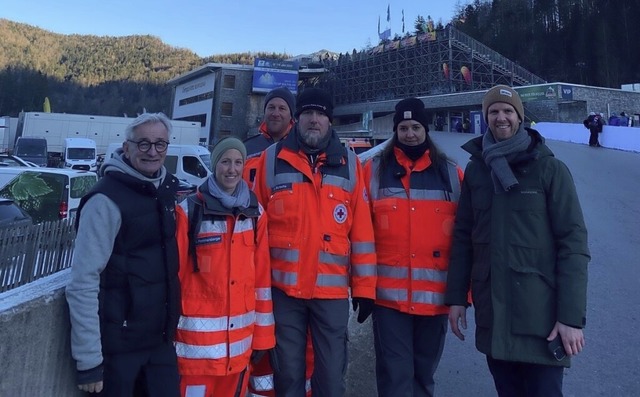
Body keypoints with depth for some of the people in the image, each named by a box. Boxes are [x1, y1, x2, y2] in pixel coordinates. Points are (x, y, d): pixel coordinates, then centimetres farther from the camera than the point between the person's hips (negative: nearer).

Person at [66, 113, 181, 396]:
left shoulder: (166, 189, 4)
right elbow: (83, 285, -19)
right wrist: (88, 360, -19)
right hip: (119, 344, -6)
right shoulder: (107, 200, -17)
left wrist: (171, 323, 15)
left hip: (161, 338, 6)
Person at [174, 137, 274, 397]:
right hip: (199, 331, -4)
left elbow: (262, 276, 5)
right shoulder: (190, 210, -7)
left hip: (241, 335, 4)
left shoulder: (255, 212, 4)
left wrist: (262, 333, 6)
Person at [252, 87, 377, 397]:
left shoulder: (349, 164, 5)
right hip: (283, 287, 0)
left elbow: (362, 230, 3)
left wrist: (364, 287, 0)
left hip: (333, 289, 0)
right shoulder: (272, 159, 3)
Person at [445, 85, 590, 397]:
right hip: (491, 315, 3)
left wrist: (572, 316, -13)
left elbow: (573, 243, -8)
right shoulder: (476, 170, 7)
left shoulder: (550, 169, -4)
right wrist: (457, 297, 5)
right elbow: (463, 237, 8)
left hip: (540, 315, -3)